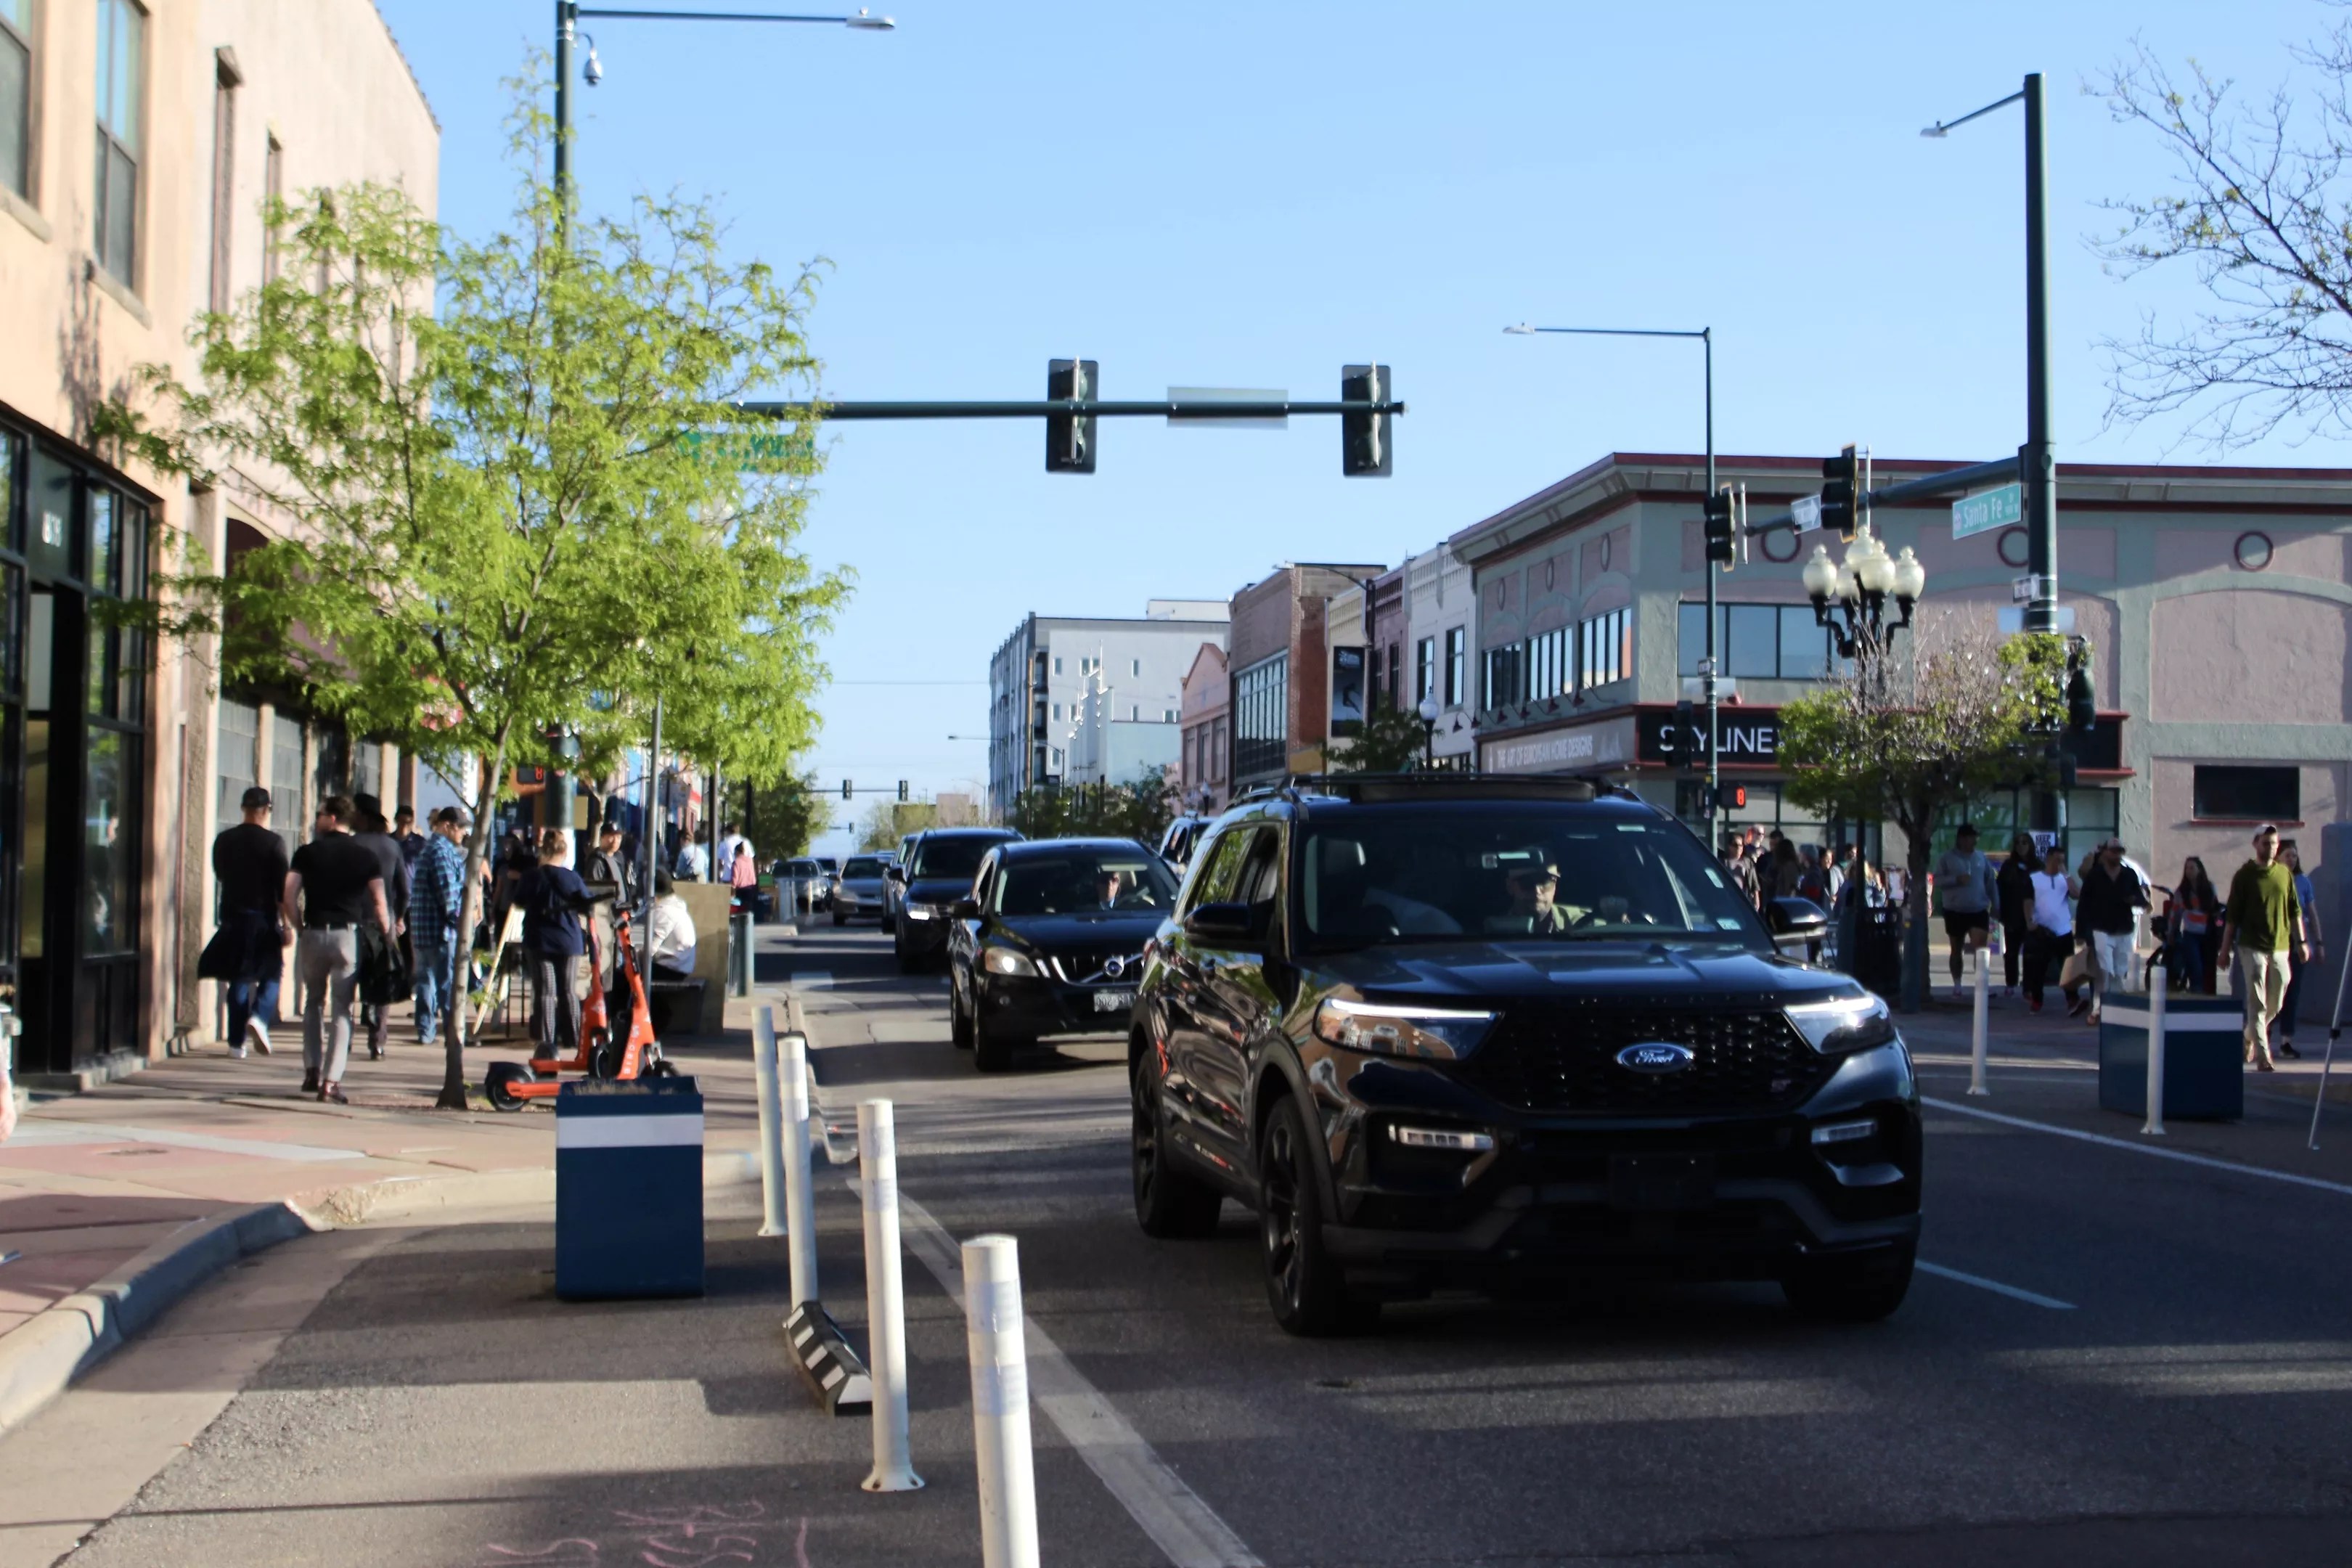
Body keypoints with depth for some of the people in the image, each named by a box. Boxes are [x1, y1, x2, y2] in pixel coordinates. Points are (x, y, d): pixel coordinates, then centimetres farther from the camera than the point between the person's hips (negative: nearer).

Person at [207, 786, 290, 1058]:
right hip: (263, 919, -3)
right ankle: (259, 1017, -13)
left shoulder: (224, 840, 3)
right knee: (271, 975, 12)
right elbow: (283, 886, -10)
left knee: (238, 979, 9)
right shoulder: (273, 842, -9)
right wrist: (288, 925, -5)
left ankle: (237, 1041, 7)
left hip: (232, 918, 3)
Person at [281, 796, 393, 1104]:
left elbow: (289, 896, -4)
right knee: (341, 1010, 2)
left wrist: (299, 927, 8)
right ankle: (331, 1081, -5)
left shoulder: (307, 853, 3)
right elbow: (379, 903, -1)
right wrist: (386, 937, 8)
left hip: (314, 934, 1)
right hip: (348, 935, -1)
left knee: (313, 1003, 20)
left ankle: (312, 1071, 15)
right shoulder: (365, 856, 4)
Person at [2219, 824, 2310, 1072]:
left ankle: (2249, 1037, 35)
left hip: (2281, 947, 4)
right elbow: (2232, 916, 0)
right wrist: (2225, 949, -1)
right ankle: (2262, 1057, -8)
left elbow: (2295, 911, 14)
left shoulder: (2285, 873, 9)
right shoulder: (2245, 875, -2)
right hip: (2253, 947, -4)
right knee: (2257, 1004, -7)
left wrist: (2301, 942, 8)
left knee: (2274, 1005, 11)